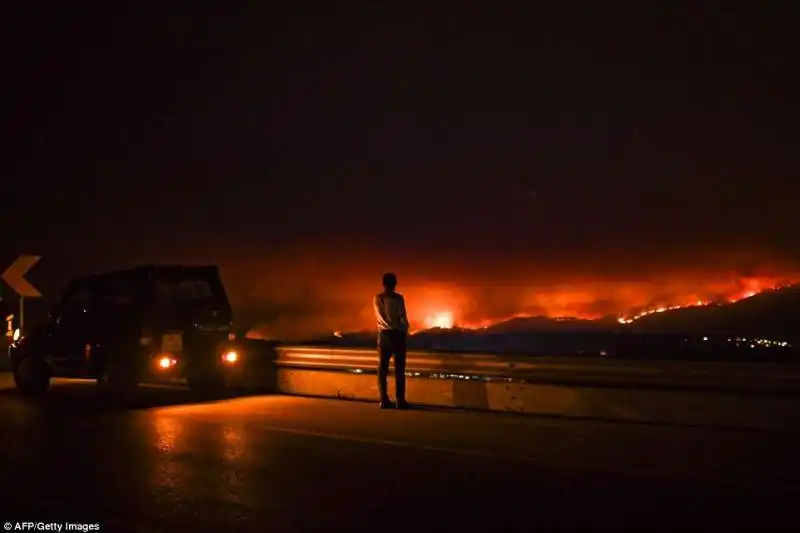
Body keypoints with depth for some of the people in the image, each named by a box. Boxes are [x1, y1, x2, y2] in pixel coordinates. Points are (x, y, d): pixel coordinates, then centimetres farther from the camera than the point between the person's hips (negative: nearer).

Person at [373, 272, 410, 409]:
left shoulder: (377, 298, 2)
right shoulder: (398, 298, -8)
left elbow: (380, 317, 5)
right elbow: (403, 317, -6)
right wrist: (404, 331, 11)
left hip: (383, 334, 3)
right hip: (397, 334, -3)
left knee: (382, 368, 5)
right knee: (399, 368, 0)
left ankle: (384, 400, 2)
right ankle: (400, 400, -4)